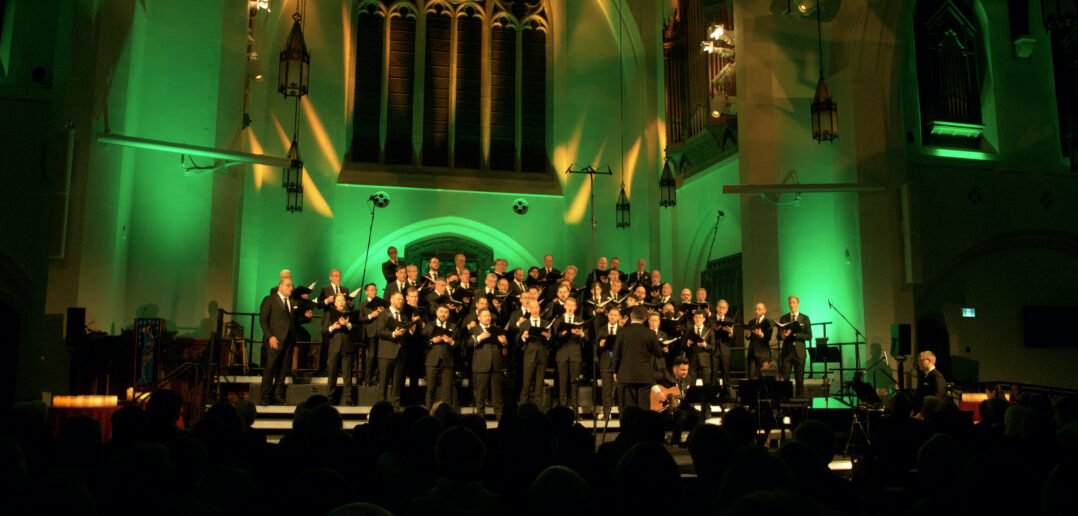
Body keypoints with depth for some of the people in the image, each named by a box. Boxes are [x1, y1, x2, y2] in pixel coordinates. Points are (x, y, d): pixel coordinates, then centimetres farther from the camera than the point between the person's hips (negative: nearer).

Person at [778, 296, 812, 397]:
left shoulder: (805, 318, 5)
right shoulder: (783, 318, 11)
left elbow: (809, 336, -1)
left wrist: (795, 334, -15)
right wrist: (783, 336, -15)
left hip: (799, 351, -1)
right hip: (786, 351, 1)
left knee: (799, 379, 2)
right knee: (785, 378, -4)